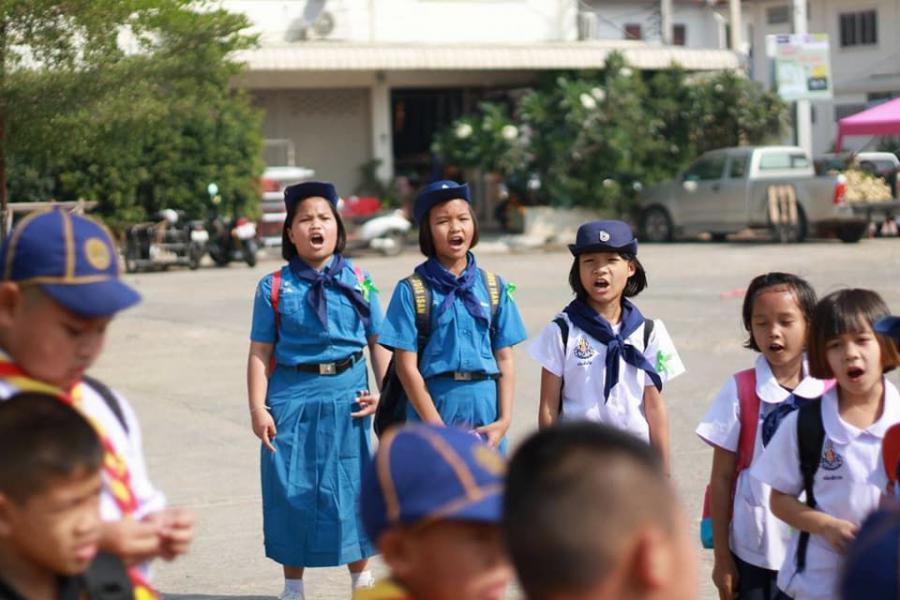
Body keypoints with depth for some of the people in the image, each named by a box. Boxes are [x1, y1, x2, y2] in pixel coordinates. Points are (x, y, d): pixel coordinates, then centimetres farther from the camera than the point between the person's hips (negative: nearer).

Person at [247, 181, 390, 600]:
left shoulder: (359, 281, 5)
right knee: (292, 492, 7)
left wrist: (385, 391, -3)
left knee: (350, 489, 7)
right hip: (292, 398, -1)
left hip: (347, 398, 1)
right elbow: (261, 352, 0)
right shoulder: (274, 287, 1)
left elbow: (378, 341, 7)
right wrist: (258, 408, -7)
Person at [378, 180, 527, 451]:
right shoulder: (411, 291, -1)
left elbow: (505, 359, 8)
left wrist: (504, 419, -3)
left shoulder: (495, 288, 9)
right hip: (433, 407, -3)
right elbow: (407, 367, -4)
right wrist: (438, 428, -10)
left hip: (485, 409, 3)